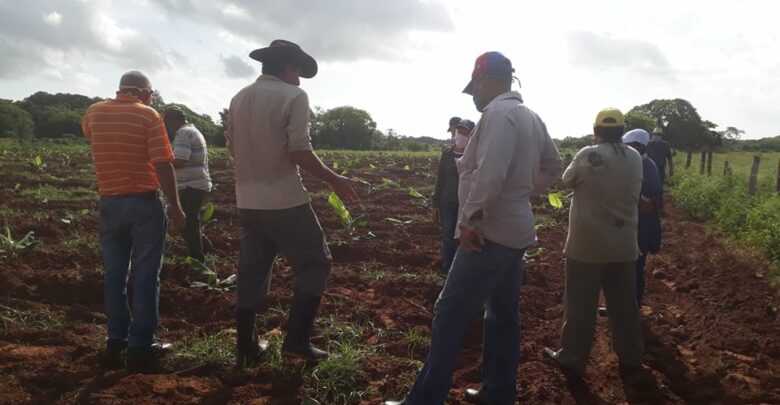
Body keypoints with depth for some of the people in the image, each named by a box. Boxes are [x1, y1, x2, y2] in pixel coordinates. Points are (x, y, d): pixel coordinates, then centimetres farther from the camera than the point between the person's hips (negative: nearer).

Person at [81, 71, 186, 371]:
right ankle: (140, 346, 8)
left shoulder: (94, 113, 7)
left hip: (109, 204, 5)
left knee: (114, 273, 14)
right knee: (145, 275, 3)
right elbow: (163, 165, -16)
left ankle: (116, 340, 20)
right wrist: (175, 206, -10)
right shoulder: (148, 115, -8)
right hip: (144, 203, -5)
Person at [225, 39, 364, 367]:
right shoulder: (293, 96, -9)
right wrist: (335, 180, -5)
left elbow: (232, 147, 15)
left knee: (251, 272, 15)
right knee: (315, 263, 8)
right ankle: (296, 339, 4)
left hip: (248, 202, 7)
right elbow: (300, 152, -16)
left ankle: (245, 347, 22)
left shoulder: (238, 99, 9)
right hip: (285, 201, -6)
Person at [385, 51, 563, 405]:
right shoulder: (532, 117, 14)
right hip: (515, 230, 10)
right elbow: (554, 166, 24)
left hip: (491, 232, -10)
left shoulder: (498, 113, -16)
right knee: (503, 315, 15)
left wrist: (469, 219, -21)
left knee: (450, 314, -7)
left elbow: (489, 173, -28)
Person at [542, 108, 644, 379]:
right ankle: (631, 356, 27)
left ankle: (573, 359, 13)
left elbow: (567, 181, 2)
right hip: (623, 244, 5)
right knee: (624, 303, 15)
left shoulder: (587, 156, -14)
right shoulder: (635, 158, 2)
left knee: (580, 304, 5)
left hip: (588, 244, -5)